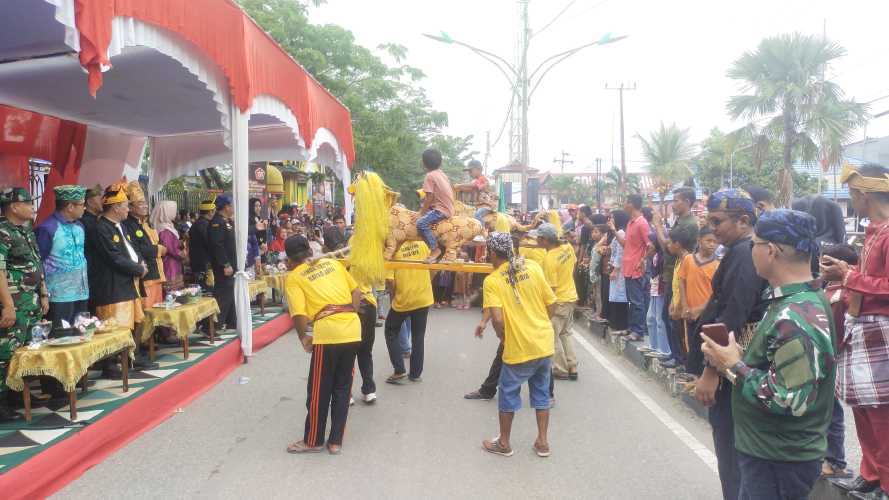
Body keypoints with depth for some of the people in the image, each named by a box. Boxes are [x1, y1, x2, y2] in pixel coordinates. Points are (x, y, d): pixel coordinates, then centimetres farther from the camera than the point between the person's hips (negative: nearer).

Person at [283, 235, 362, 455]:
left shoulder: (294, 277, 4)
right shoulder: (332, 263, 17)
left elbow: (299, 315, -8)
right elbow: (356, 292, 15)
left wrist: (303, 338, 8)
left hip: (327, 332, -5)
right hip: (353, 329, 5)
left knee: (319, 389, 12)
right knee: (342, 387, 16)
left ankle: (313, 441, 26)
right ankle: (336, 441, 24)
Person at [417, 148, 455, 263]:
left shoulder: (430, 176, -12)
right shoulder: (442, 174, 14)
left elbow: (429, 197, -16)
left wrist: (422, 212, -6)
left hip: (441, 209, -10)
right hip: (448, 207, 10)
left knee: (421, 223, -22)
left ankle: (435, 249, -19)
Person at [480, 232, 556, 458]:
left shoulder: (492, 281, -11)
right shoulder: (533, 267, -1)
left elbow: (497, 319, -21)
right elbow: (550, 306, 3)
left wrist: (503, 338, -2)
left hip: (518, 348, -4)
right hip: (544, 343, 4)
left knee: (509, 394, 14)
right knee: (541, 393, 18)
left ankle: (504, 443, 26)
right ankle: (542, 442, 27)